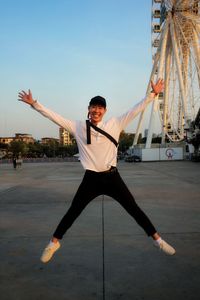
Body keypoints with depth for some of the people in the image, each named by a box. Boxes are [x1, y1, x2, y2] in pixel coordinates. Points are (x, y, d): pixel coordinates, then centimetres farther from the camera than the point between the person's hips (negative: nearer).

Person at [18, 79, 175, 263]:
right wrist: (34, 104, -3)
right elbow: (55, 117, -1)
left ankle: (157, 240, 27)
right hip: (91, 179, 0)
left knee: (134, 209, 9)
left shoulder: (115, 124, 0)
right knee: (73, 212, 10)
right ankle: (54, 242, 31)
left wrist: (153, 94, -2)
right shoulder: (78, 127, -1)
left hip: (112, 177, 1)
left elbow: (135, 110, 1)